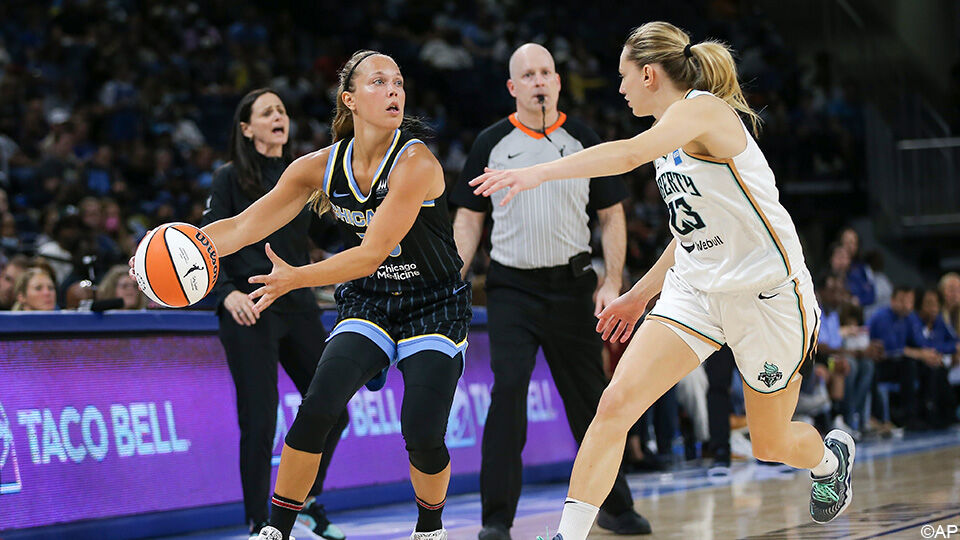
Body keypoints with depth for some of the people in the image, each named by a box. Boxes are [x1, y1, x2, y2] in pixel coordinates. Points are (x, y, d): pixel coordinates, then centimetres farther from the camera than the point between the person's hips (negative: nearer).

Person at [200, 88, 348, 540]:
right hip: (250, 308, -5)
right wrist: (227, 293, -20)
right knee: (259, 422, -7)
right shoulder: (231, 178, -1)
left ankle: (306, 500, 27)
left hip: (298, 303, 5)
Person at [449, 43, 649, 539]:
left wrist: (612, 284, -2)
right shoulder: (492, 143, 4)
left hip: (572, 285, 1)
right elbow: (469, 220, 8)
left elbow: (612, 217, 8)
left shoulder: (583, 140, 5)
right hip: (512, 288, -1)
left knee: (590, 398, 7)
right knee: (508, 391, -15)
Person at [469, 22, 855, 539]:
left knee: (771, 444, 11)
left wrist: (538, 172, -42)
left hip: (766, 292, -7)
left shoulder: (703, 109, -17)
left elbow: (631, 153, -36)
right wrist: (640, 295, 21)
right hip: (695, 289, 7)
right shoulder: (672, 136, 11)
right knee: (616, 403, -13)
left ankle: (830, 456, 46)